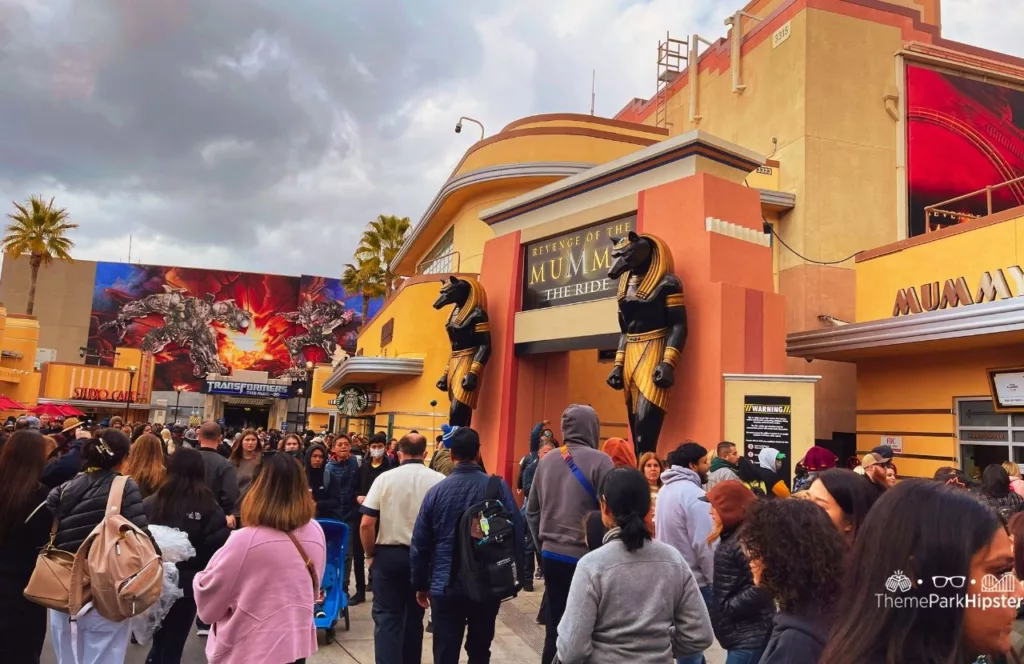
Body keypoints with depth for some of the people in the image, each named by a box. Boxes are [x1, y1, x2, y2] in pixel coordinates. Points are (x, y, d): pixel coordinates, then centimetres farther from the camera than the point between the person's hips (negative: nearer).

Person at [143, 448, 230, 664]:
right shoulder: (209, 507, -13)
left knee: (159, 642, 20)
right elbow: (220, 545, -17)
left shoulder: (151, 502, -7)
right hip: (187, 583, -2)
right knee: (173, 645, 10)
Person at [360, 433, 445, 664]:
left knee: (387, 618, 7)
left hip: (389, 554, -2)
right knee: (414, 616, 18)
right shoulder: (439, 480, -8)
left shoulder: (385, 478, -9)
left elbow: (366, 524, -11)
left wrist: (371, 554, 4)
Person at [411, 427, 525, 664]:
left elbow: (419, 544, 1)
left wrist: (420, 584, 13)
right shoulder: (498, 487, -8)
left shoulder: (436, 491, -4)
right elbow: (516, 534, -7)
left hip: (446, 587, 0)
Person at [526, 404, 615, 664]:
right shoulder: (599, 461, -11)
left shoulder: (546, 461, 5)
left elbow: (532, 511, 11)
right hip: (586, 558, -5)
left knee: (554, 628, 13)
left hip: (552, 556, 5)